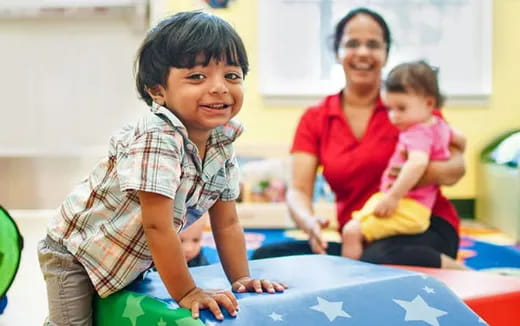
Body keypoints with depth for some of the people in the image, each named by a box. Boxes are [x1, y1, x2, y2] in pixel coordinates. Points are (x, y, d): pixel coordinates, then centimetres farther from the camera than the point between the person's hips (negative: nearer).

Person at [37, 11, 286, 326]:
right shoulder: (156, 139, -34)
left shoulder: (223, 145, -9)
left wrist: (241, 280, -4)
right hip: (74, 254, -7)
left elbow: (227, 223, 0)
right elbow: (157, 226, -33)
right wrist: (187, 293, -26)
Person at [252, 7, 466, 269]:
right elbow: (298, 190, -1)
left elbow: (456, 168, -4)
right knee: (265, 257, -18)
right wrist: (309, 222, -25)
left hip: (423, 226, -4)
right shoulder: (314, 120, 9)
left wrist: (418, 175, -27)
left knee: (380, 260, -39)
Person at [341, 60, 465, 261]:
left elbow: (418, 162, -38)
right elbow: (460, 139, 30)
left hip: (405, 208, -11)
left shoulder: (418, 133, -19)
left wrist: (394, 196, -37)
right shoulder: (439, 125, 11)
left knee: (352, 232, -18)